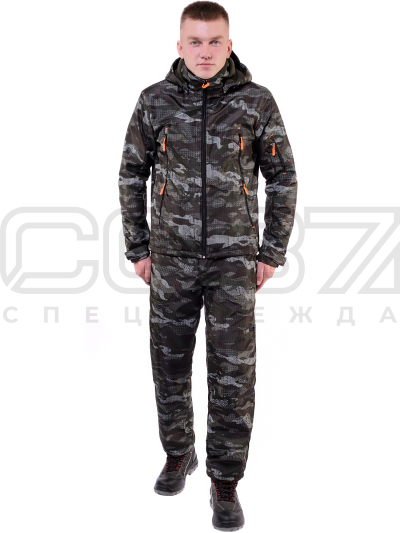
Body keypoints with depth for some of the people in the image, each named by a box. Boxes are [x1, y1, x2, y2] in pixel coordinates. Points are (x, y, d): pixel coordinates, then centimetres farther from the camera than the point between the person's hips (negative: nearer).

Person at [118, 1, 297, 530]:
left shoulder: (257, 101, -5)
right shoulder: (155, 100, -2)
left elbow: (283, 177, 1)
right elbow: (132, 175, 6)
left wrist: (273, 252, -3)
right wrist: (137, 249, 3)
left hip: (234, 257, -1)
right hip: (172, 256, 2)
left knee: (233, 370, -4)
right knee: (170, 362, 11)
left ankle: (225, 484, 12)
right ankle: (179, 452, 34)